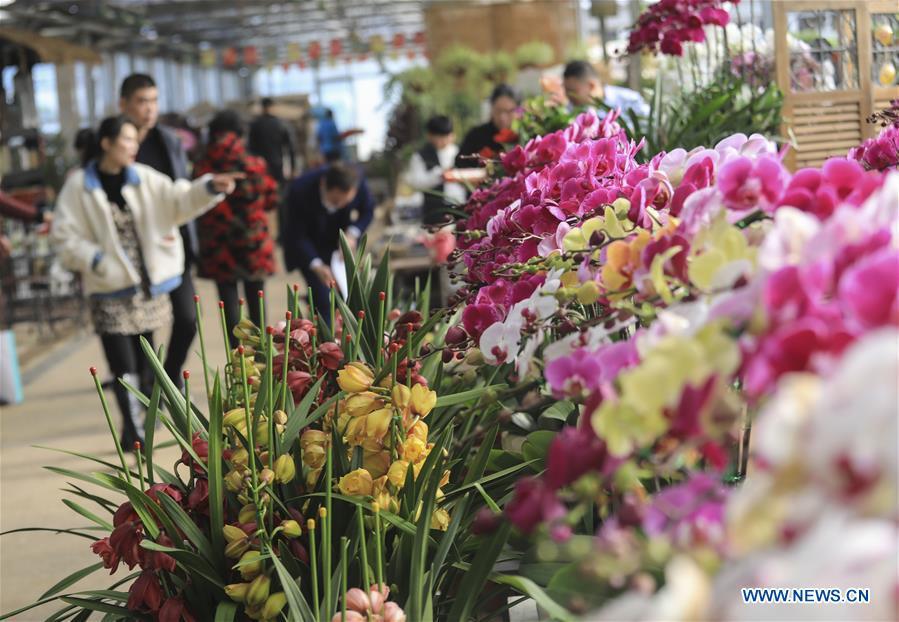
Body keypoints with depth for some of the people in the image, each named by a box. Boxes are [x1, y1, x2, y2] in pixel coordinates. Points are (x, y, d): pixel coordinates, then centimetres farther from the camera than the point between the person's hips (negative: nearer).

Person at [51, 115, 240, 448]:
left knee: (144, 361, 14)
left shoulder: (144, 178, 5)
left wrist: (210, 187, -23)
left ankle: (135, 424, 29)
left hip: (149, 285, 5)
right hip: (110, 290, -4)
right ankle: (133, 433, -5)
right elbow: (64, 235, -5)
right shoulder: (79, 185, -6)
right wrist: (94, 259, -18)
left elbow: (178, 200, -6)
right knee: (124, 365, -9)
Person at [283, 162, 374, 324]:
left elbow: (368, 211, -5)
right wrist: (316, 266, -37)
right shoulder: (300, 191, -35)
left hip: (339, 243, 4)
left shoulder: (359, 185, -28)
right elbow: (297, 236, -24)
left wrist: (352, 233, -24)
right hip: (308, 250, -4)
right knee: (322, 300, -14)